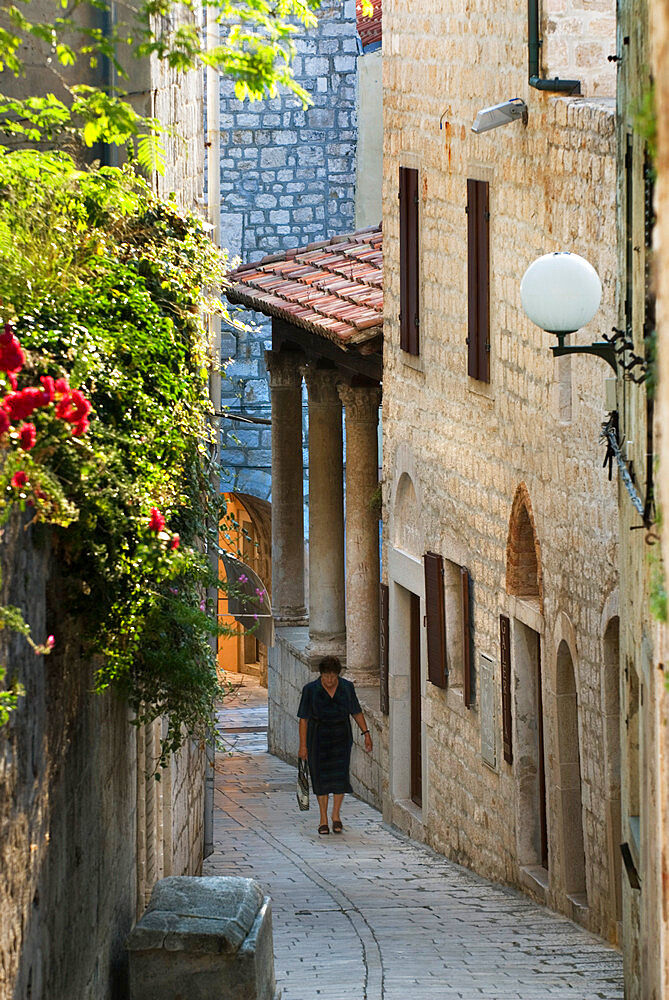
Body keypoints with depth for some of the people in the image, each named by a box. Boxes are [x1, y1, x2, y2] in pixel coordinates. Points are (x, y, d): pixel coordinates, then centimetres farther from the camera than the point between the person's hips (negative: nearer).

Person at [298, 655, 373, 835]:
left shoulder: (347, 688, -1)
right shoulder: (311, 690, -7)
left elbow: (356, 712, 10)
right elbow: (303, 718, -5)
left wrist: (366, 733, 3)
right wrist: (303, 745, -8)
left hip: (341, 737, 1)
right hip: (318, 737, -1)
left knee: (340, 775, -7)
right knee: (321, 777, 1)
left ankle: (336, 815, 9)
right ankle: (323, 820, 9)